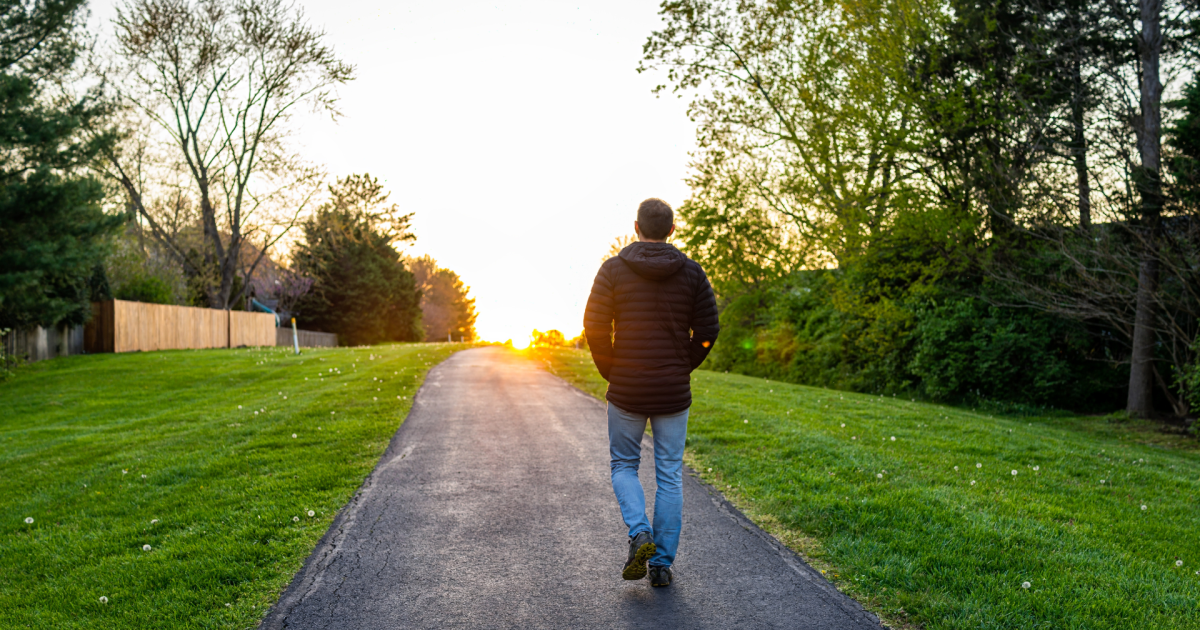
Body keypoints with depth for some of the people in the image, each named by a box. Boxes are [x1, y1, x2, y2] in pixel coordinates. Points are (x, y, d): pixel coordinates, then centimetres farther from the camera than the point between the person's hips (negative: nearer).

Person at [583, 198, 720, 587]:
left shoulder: (613, 269, -4)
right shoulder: (691, 272, -1)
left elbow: (595, 327, -8)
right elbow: (707, 331, -3)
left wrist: (611, 373, 5)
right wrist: (682, 369, 10)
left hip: (626, 391, -1)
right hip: (673, 393, 1)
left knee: (624, 465, 18)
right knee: (670, 476, 10)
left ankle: (639, 534, -4)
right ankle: (662, 563, 13)